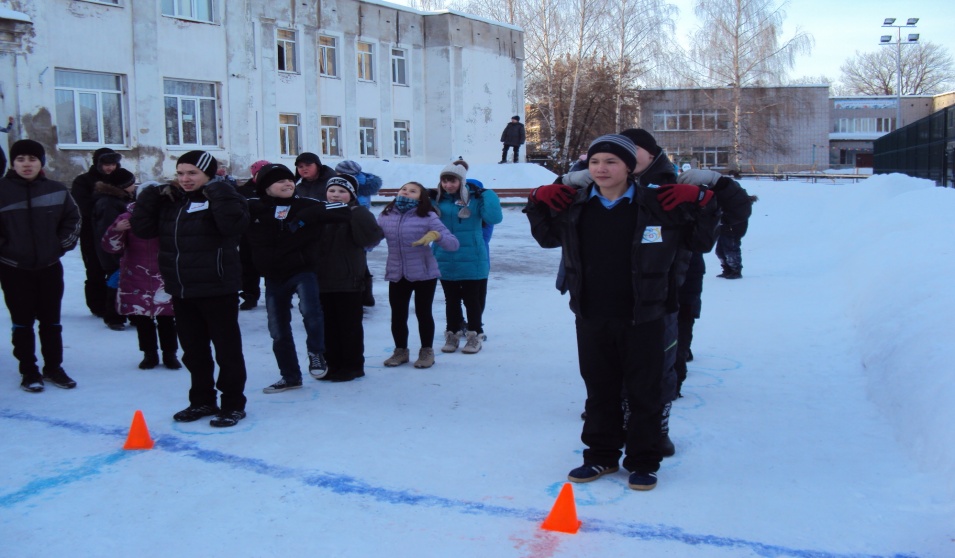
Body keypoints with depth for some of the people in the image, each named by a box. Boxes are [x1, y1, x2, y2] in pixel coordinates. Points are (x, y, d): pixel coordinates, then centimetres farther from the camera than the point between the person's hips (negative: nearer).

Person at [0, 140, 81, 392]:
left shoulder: (56, 190, 0)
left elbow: (72, 218, 11)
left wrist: (63, 245, 4)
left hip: (49, 267, 2)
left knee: (51, 321, 10)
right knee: (22, 322, 6)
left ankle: (53, 368, 22)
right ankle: (29, 372, 17)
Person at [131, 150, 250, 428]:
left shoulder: (223, 199, -8)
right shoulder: (170, 201, 10)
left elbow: (233, 224, -29)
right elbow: (142, 228, 7)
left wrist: (217, 191, -25)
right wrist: (152, 196, -1)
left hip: (217, 289, -7)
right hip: (181, 290, 7)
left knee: (227, 348, 3)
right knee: (193, 350, 17)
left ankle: (233, 404, 13)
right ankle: (202, 401, 31)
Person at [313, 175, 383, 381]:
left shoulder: (356, 216, -7)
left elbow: (372, 236, -25)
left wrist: (356, 210, -28)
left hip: (349, 281, -6)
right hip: (324, 280, 6)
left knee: (349, 325, 5)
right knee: (329, 325, 13)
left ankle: (353, 365, 15)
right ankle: (333, 364, 25)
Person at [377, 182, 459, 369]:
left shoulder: (428, 217, -9)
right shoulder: (385, 216, 0)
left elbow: (454, 244, -14)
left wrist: (436, 235, -32)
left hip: (424, 274, -2)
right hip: (396, 275, 3)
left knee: (423, 313, 8)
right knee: (397, 315, 9)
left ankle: (427, 351, 26)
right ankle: (400, 351, 29)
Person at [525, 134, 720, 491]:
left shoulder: (658, 206, -7)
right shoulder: (574, 207, 2)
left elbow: (700, 243, 4)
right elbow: (547, 238, 21)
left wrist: (701, 208, -11)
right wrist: (538, 207, 5)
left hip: (643, 320, -3)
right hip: (591, 319, 3)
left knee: (644, 392, 8)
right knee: (599, 391, 15)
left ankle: (643, 462, 24)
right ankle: (601, 456, 31)